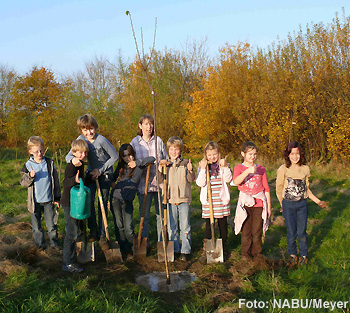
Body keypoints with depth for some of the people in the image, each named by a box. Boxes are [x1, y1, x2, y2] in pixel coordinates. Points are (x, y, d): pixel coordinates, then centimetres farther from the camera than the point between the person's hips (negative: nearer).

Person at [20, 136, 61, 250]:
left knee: (51, 223, 6)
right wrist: (30, 176, -23)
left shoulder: (49, 163, -1)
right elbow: (23, 182, -1)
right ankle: (40, 243, 26)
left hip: (48, 200, 0)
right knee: (36, 225, 10)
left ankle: (54, 242, 22)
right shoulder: (28, 165, -2)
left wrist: (57, 198, 5)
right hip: (35, 201, 0)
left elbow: (56, 181, 5)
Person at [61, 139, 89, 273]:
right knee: (71, 233, -6)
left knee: (74, 231, 21)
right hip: (70, 203, -10)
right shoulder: (72, 166, -21)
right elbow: (65, 182, -38)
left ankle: (71, 256, 38)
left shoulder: (80, 164, 9)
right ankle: (67, 263, 2)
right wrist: (74, 180, -56)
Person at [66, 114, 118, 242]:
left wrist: (100, 170, -15)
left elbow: (115, 157, -14)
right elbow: (68, 156, -13)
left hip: (105, 172, -3)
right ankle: (93, 231, 7)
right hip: (91, 172, 3)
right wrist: (73, 159, -38)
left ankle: (102, 234, 11)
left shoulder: (101, 140, -23)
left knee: (103, 203, 0)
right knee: (89, 200, -9)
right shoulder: (81, 139, -10)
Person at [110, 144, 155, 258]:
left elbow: (152, 159, -17)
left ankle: (133, 249, 17)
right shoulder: (120, 166, 9)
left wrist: (137, 162, -22)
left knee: (128, 228, -5)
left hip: (127, 201, -3)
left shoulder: (138, 166, -4)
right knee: (119, 226, 4)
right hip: (115, 198, 3)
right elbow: (114, 176, 28)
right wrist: (112, 183, 9)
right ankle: (124, 250, 15)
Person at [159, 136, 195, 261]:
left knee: (185, 226, 3)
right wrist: (160, 168, -12)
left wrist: (190, 170, -22)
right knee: (171, 226, 9)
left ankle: (185, 250, 14)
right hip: (170, 199, 2)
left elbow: (191, 179, -4)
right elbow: (160, 180, 2)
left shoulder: (185, 163, 1)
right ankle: (174, 249, 22)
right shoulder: (165, 164, 7)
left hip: (183, 199, -2)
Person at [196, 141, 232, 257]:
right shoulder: (202, 166, 1)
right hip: (208, 200, -1)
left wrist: (225, 167, -20)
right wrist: (203, 169, -19)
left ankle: (224, 247, 26)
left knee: (223, 223, 11)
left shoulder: (223, 165, 3)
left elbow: (228, 179, -10)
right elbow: (200, 183, -10)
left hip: (221, 199, 1)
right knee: (209, 224, 5)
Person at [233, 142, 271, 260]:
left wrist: (269, 206, 9)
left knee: (257, 232, 4)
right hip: (245, 204, -1)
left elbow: (266, 189, 11)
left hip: (259, 204, 1)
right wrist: (248, 171, -31)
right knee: (246, 231, 3)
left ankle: (257, 254, 19)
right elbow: (236, 181, -19)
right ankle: (245, 255, 16)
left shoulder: (261, 169, 9)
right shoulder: (239, 168, 2)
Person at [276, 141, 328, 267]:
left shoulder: (305, 169, 2)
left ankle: (304, 255, 30)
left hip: (302, 204, 2)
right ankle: (292, 255, 29)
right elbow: (278, 189, 2)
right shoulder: (283, 169, -9)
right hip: (288, 205, -2)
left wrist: (318, 202, 13)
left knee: (302, 232, 8)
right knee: (291, 232, 5)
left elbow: (306, 189, 14)